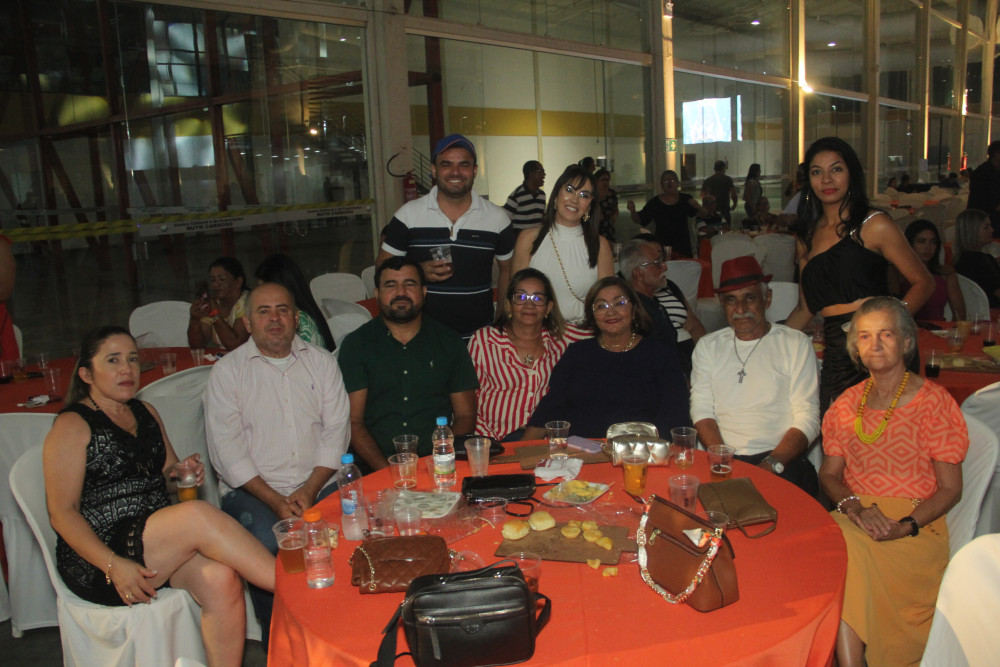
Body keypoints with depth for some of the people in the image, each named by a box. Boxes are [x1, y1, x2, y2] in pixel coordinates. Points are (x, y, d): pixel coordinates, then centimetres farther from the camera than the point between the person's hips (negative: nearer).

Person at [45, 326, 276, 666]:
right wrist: (114, 566, -22)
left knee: (221, 578, -27)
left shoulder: (146, 413, 17)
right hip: (96, 562, -6)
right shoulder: (72, 426, -3)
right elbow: (62, 513, -9)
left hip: (160, 543, 6)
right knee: (200, 515, -31)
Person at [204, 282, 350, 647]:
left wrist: (310, 490, -10)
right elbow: (227, 450, -3)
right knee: (266, 546, -30)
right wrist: (275, 500, -13)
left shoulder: (321, 361, 12)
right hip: (251, 491, -1)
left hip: (318, 486, 2)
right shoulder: (227, 371, 4)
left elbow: (335, 432, 5)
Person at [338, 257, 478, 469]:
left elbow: (465, 416, 10)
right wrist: (386, 470, -14)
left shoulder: (449, 342, 11)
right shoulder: (356, 344, 7)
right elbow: (353, 421, 0)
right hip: (376, 469, -1)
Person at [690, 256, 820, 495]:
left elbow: (808, 418, 0)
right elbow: (701, 411, 6)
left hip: (781, 460, -1)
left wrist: (771, 464, -15)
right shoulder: (708, 346, 15)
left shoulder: (796, 343, 9)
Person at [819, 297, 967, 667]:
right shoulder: (847, 404, 11)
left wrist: (905, 526, -17)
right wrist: (854, 506, -8)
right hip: (852, 521, 4)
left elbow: (950, 489, -1)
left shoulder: (934, 403, -1)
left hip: (916, 524, -3)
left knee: (854, 553, -33)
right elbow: (829, 474, 13)